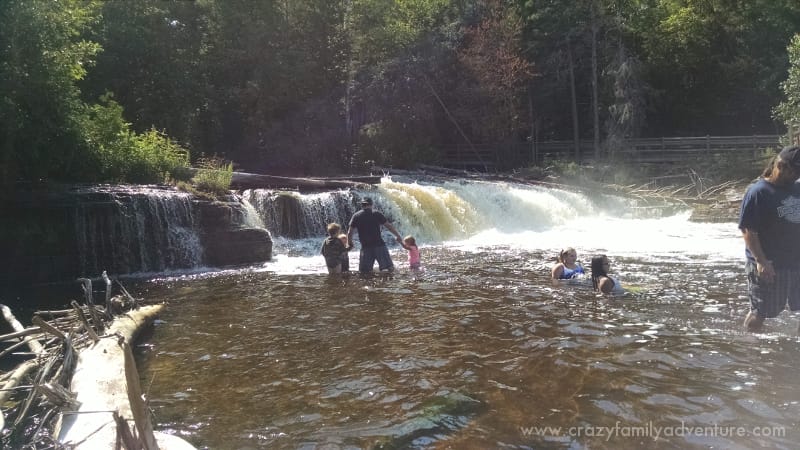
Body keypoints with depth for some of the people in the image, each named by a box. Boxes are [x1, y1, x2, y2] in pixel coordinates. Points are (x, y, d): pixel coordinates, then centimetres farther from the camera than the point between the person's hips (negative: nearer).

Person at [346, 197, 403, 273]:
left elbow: (350, 232, 4)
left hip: (365, 247, 2)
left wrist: (350, 244, 19)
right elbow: (389, 226, 5)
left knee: (364, 271, 6)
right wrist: (398, 236, 16)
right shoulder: (377, 214, 4)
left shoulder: (356, 216, 7)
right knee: (389, 268, -3)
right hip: (379, 245, -1)